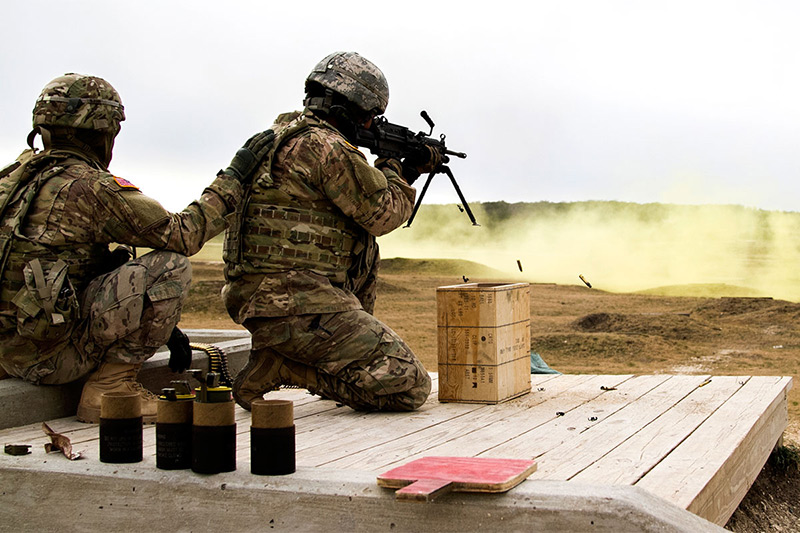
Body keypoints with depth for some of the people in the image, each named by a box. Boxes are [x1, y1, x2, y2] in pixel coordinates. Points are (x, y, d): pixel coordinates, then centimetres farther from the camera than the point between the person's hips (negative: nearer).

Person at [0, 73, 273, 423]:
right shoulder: (89, 187, -13)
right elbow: (182, 234, -11)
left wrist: (162, 325, 18)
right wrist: (233, 178, 2)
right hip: (49, 356, -9)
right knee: (171, 266, -10)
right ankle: (109, 388, -5)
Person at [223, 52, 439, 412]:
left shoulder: (285, 134, 19)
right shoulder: (325, 146, -12)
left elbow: (357, 195, 30)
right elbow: (382, 213, -4)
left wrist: (407, 171, 30)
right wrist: (398, 172, 15)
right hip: (296, 304, -10)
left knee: (363, 246, 31)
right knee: (410, 388, -10)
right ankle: (282, 366, -9)